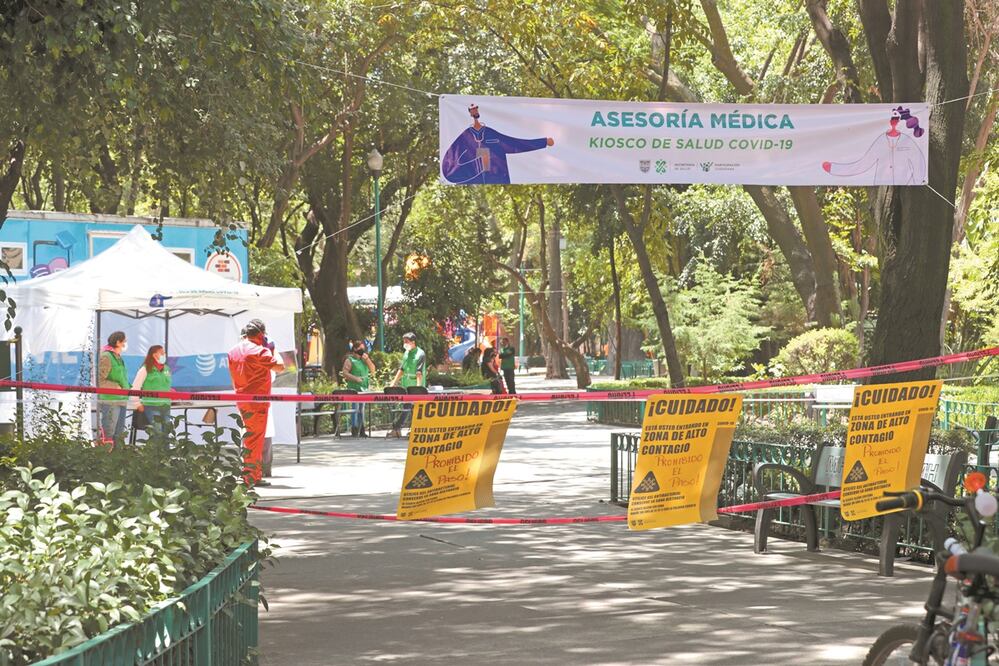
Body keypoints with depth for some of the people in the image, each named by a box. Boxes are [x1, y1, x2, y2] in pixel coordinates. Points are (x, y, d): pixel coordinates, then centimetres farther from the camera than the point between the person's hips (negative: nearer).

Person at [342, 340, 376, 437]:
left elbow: (372, 370, 10)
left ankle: (361, 430, 14)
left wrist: (367, 360, -2)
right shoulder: (350, 360, -4)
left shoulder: (364, 359, 16)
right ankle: (354, 430, -9)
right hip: (354, 388, -7)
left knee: (361, 409, 10)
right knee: (355, 408, -10)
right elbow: (345, 373, -12)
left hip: (364, 388, 7)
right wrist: (356, 378, -22)